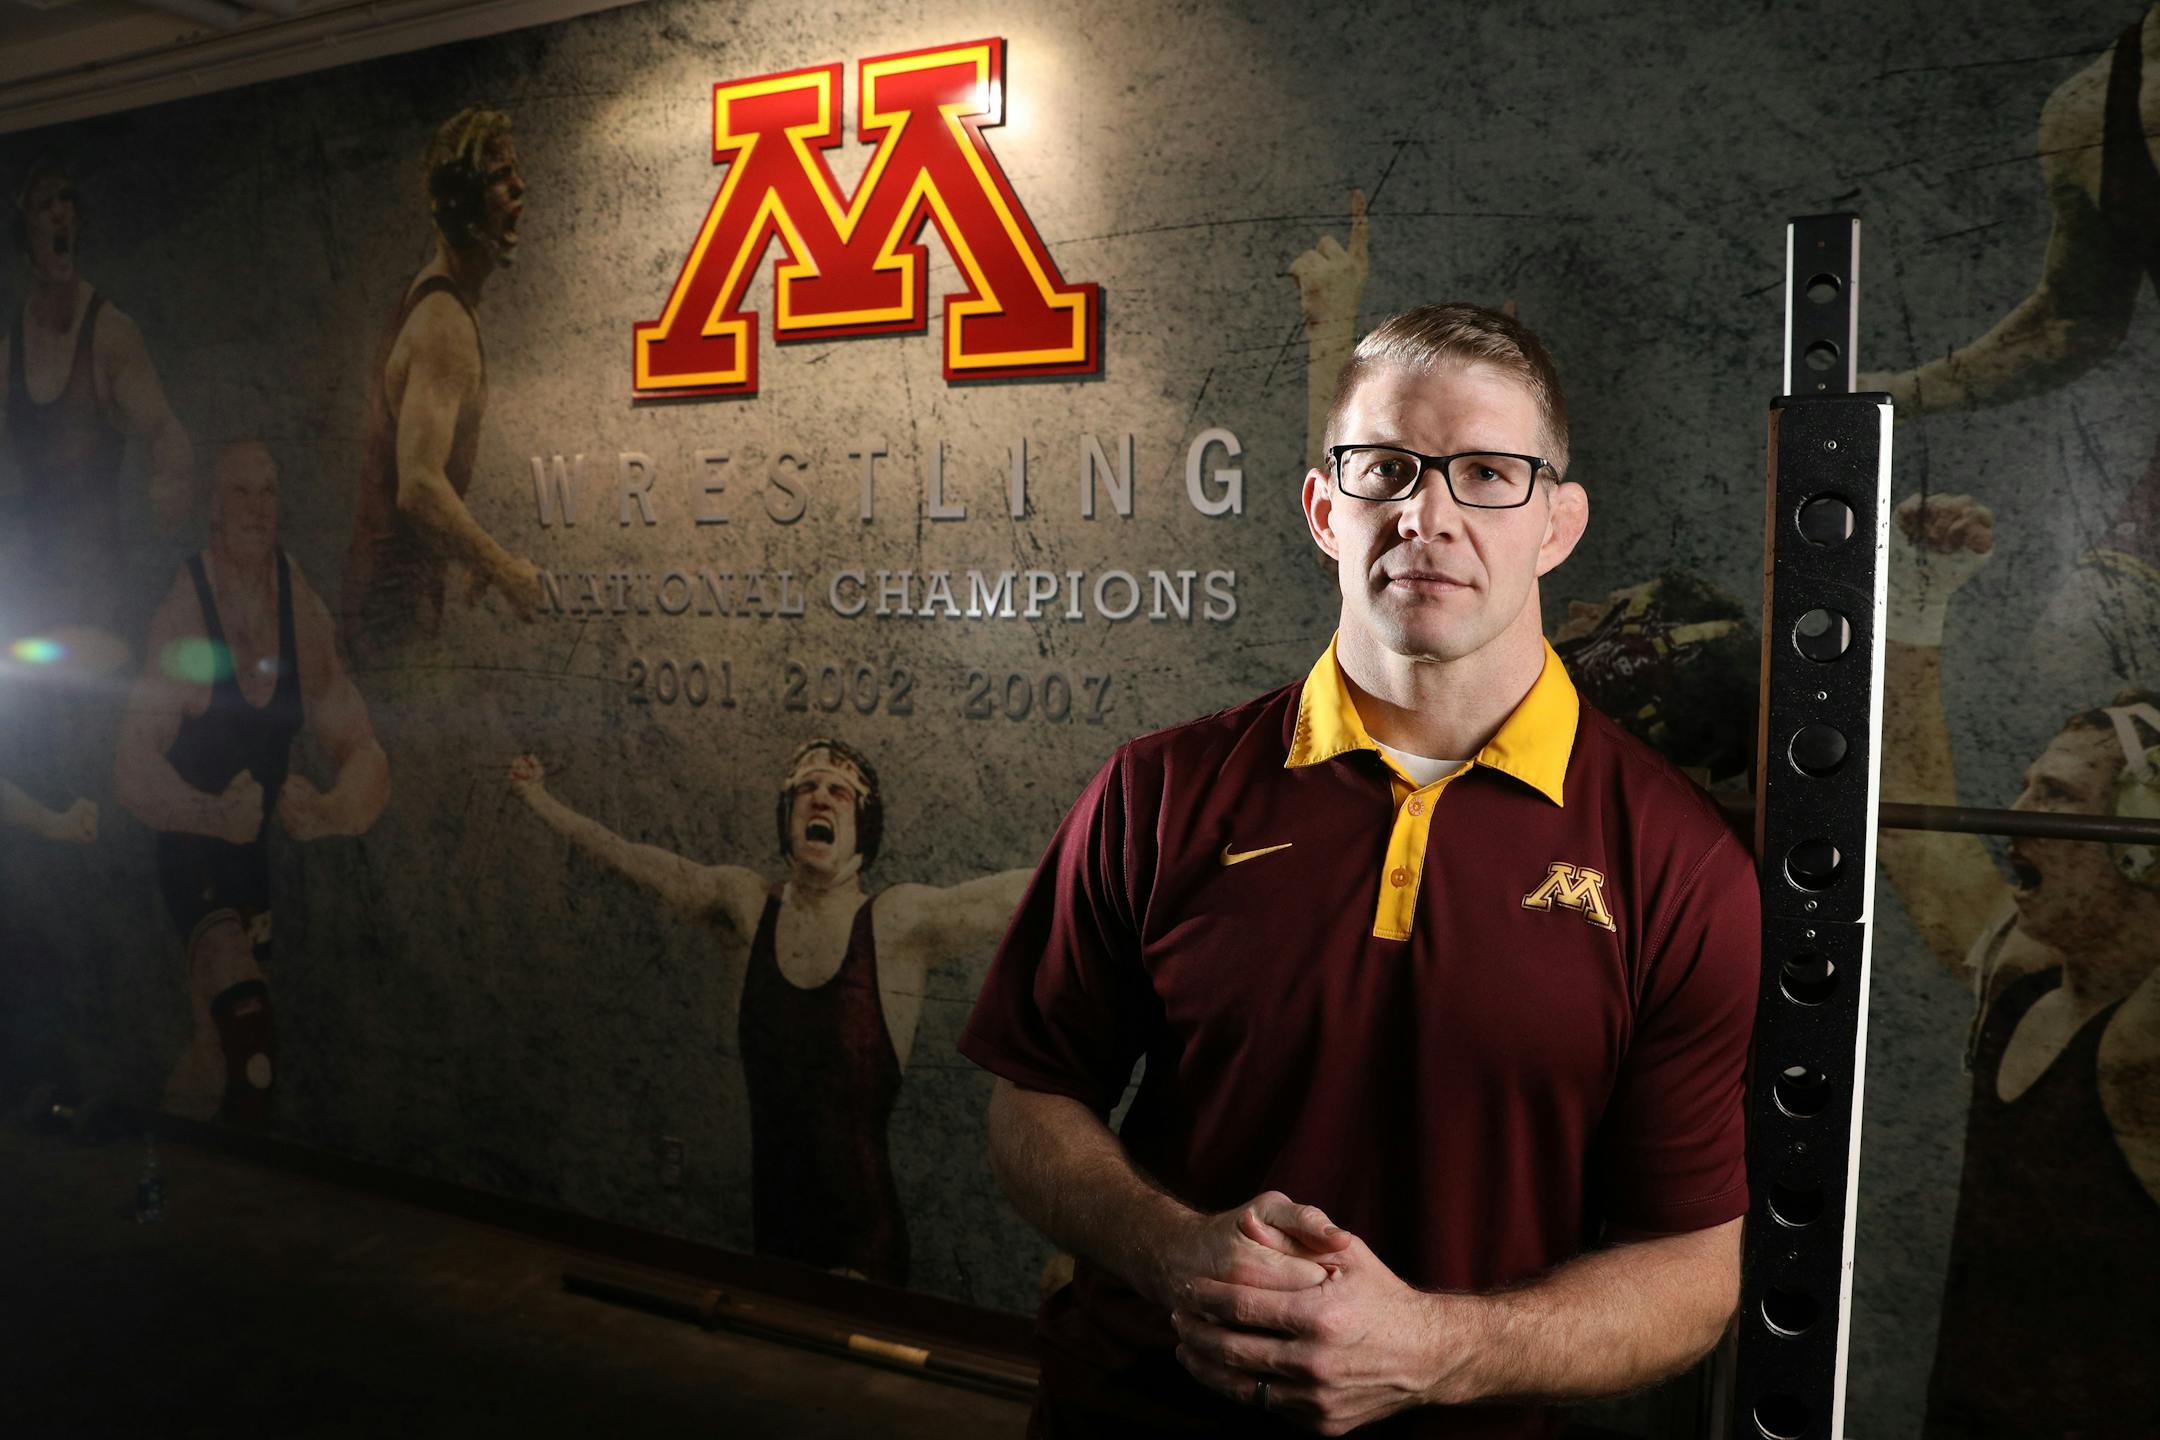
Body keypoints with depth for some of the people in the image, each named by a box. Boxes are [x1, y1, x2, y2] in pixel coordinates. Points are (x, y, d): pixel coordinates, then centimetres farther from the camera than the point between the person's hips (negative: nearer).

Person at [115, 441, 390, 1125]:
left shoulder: (302, 607, -4)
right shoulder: (181, 610, -16)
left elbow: (360, 748, 0)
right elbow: (134, 765, -17)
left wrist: (329, 809, -19)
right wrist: (214, 814, -32)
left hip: (262, 853, 5)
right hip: (191, 849, -4)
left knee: (220, 1047, 18)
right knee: (246, 1021, -28)